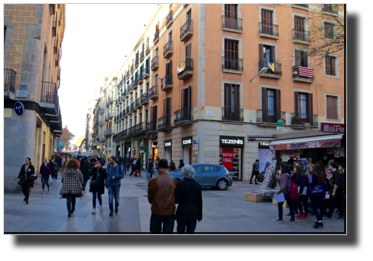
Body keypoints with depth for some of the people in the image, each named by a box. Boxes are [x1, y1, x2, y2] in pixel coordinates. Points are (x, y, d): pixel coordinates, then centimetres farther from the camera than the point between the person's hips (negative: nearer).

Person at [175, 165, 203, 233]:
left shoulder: (180, 184, -11)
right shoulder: (198, 185, 0)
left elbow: (177, 200, -12)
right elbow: (199, 202, 4)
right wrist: (200, 216, 12)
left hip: (182, 213, -2)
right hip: (194, 213, 3)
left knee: (181, 231, 10)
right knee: (190, 231, 9)